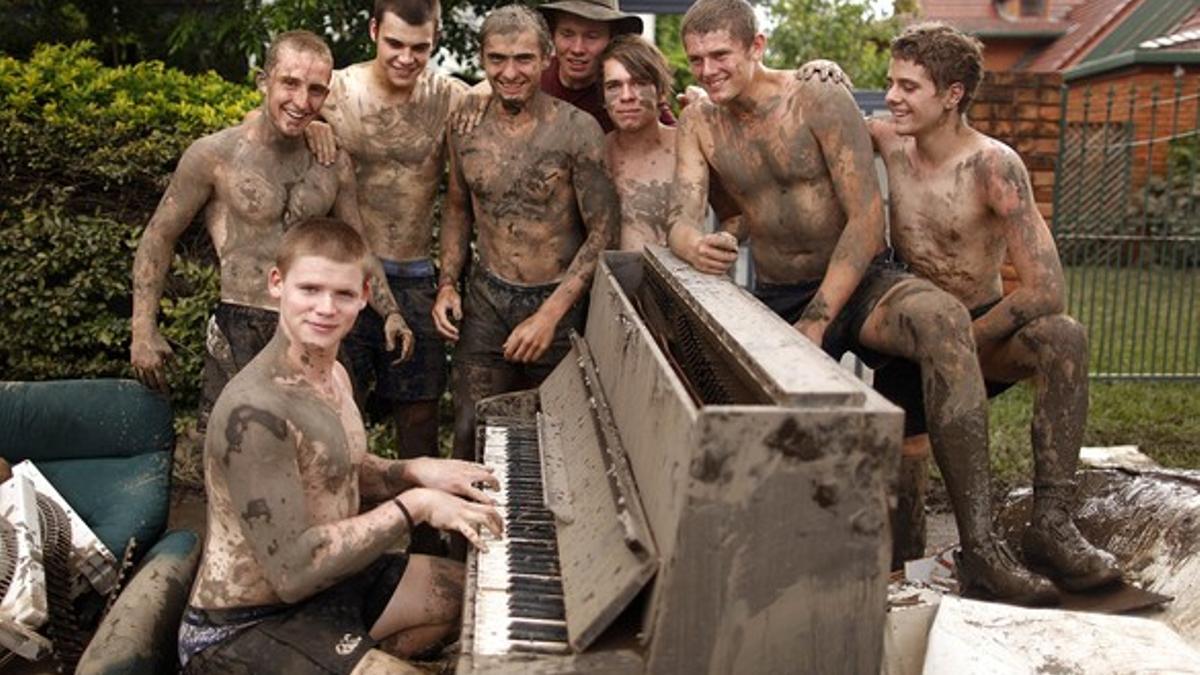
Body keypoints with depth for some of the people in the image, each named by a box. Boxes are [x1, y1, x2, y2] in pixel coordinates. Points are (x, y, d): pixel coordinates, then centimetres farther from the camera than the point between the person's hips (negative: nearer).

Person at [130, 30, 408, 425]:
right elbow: (158, 238, 1)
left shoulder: (333, 163, 6)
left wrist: (389, 312, 1)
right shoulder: (214, 155, -6)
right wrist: (144, 332, -4)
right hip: (239, 334, -4)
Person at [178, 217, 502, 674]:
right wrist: (413, 505, -26)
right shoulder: (254, 411, -28)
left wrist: (415, 472, -2)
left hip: (327, 579, 9)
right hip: (245, 629, -9)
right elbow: (292, 571, -29)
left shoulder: (333, 375, 2)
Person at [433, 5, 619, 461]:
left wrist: (550, 315, -16)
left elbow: (603, 231, -11)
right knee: (472, 435, 4)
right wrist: (447, 285, 3)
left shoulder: (576, 130, -13)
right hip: (485, 300, 3)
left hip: (559, 303, -3)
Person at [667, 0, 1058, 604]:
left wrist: (816, 322, -22)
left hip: (859, 283, -4)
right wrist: (693, 244, -36)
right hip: (776, 300, 4)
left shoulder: (821, 101, -9)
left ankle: (979, 543, -33)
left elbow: (867, 217, -15)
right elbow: (680, 217, -8)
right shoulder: (699, 123, 3)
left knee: (942, 317, -34)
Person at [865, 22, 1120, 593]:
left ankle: (1050, 524, -29)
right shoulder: (889, 139, -3)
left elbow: (1045, 288, -25)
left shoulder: (993, 165, -17)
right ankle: (978, 542, -11)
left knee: (1064, 338, -34)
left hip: (988, 330, -3)